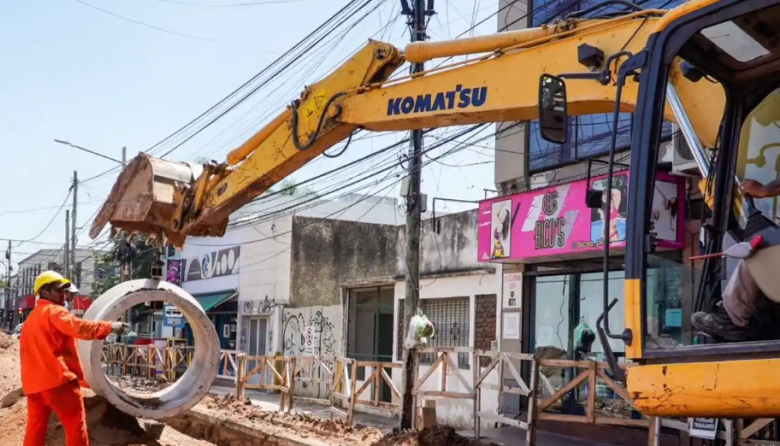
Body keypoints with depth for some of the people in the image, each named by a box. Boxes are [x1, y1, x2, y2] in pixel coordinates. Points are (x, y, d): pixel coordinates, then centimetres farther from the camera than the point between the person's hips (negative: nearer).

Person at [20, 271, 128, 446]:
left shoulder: (31, 318, 23)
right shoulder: (53, 311, -6)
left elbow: (26, 350, 23)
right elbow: (79, 327, -23)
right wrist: (109, 327, -23)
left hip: (34, 382, 9)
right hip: (57, 379, -9)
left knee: (35, 428, 10)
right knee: (75, 424, -2)